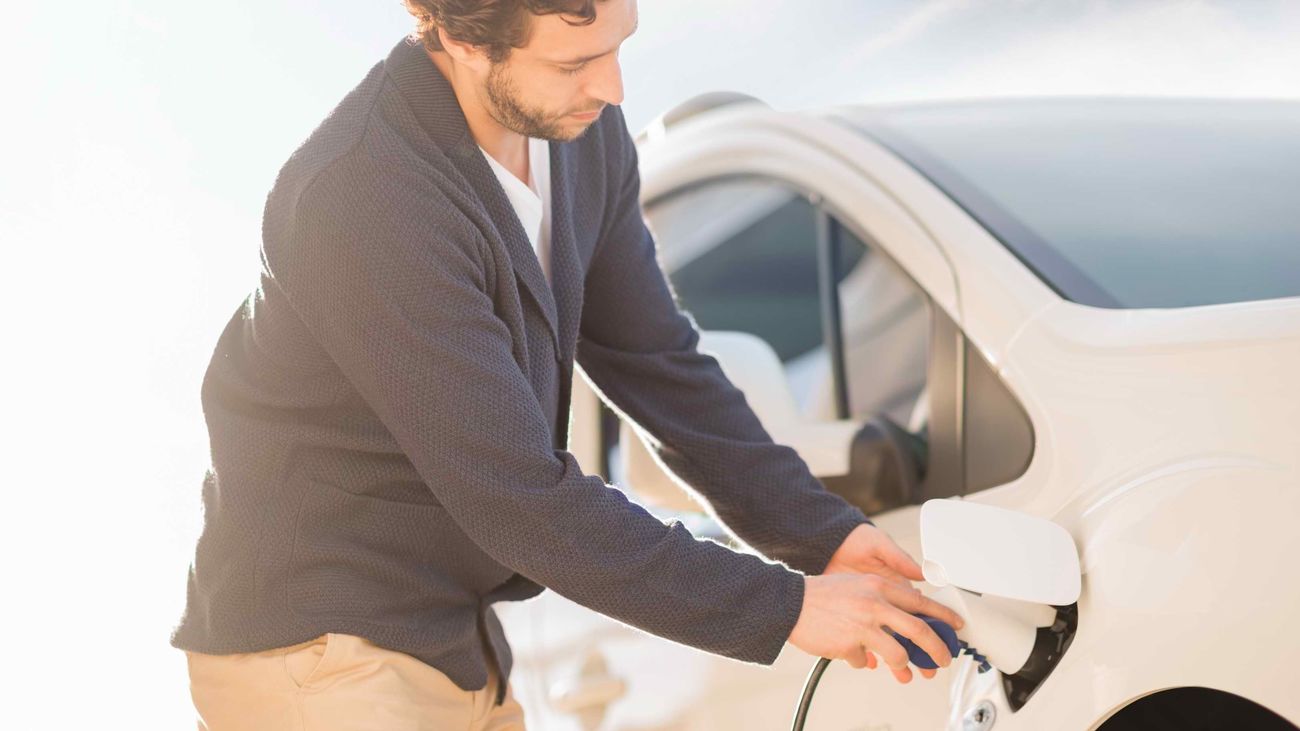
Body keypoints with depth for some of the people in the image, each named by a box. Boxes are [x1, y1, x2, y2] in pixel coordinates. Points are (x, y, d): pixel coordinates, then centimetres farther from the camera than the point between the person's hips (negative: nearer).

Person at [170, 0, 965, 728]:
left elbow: (656, 361, 7)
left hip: (457, 642, 8)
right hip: (316, 660, -8)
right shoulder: (360, 200, -28)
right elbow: (520, 499, -28)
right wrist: (783, 608, -22)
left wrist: (824, 532, -4)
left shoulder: (587, 130, -3)